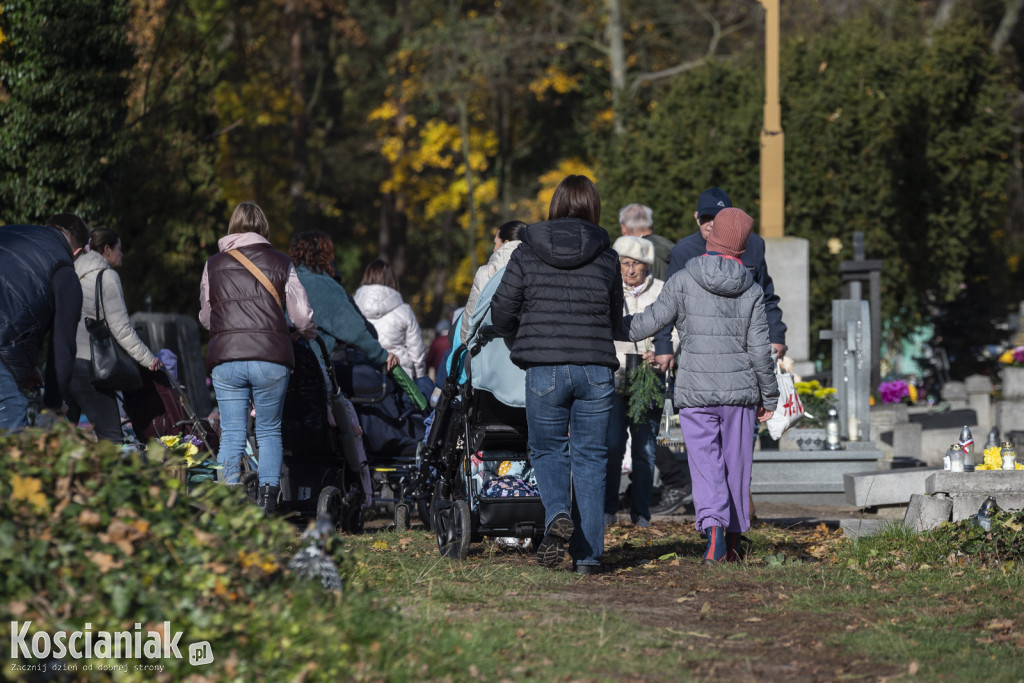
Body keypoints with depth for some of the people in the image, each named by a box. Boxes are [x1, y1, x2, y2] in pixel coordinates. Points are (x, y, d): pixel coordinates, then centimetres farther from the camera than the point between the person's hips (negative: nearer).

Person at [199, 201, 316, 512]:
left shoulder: (214, 265, 9)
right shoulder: (280, 262, 5)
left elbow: (205, 317, 19)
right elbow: (302, 317, 4)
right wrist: (311, 334, 26)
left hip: (225, 359, 1)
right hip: (270, 358, -1)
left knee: (231, 436, 3)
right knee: (269, 432, 11)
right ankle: (268, 501, -2)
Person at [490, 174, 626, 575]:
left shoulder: (527, 253, 1)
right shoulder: (606, 257, 3)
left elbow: (501, 314, 4)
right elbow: (616, 320, 13)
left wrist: (521, 337, 24)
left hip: (544, 369, -1)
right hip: (596, 368, 1)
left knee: (548, 450, 14)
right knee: (590, 456, 7)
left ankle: (557, 514, -15)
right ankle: (587, 554, 5)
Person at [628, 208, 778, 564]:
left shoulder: (684, 281, -6)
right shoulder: (751, 291, 0)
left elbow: (652, 321, -5)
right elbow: (759, 348, 0)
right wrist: (769, 395, 10)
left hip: (695, 391, -2)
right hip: (739, 389, 2)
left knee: (705, 465, -2)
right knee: (737, 464, 12)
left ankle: (713, 527, -24)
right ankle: (733, 540, 20)